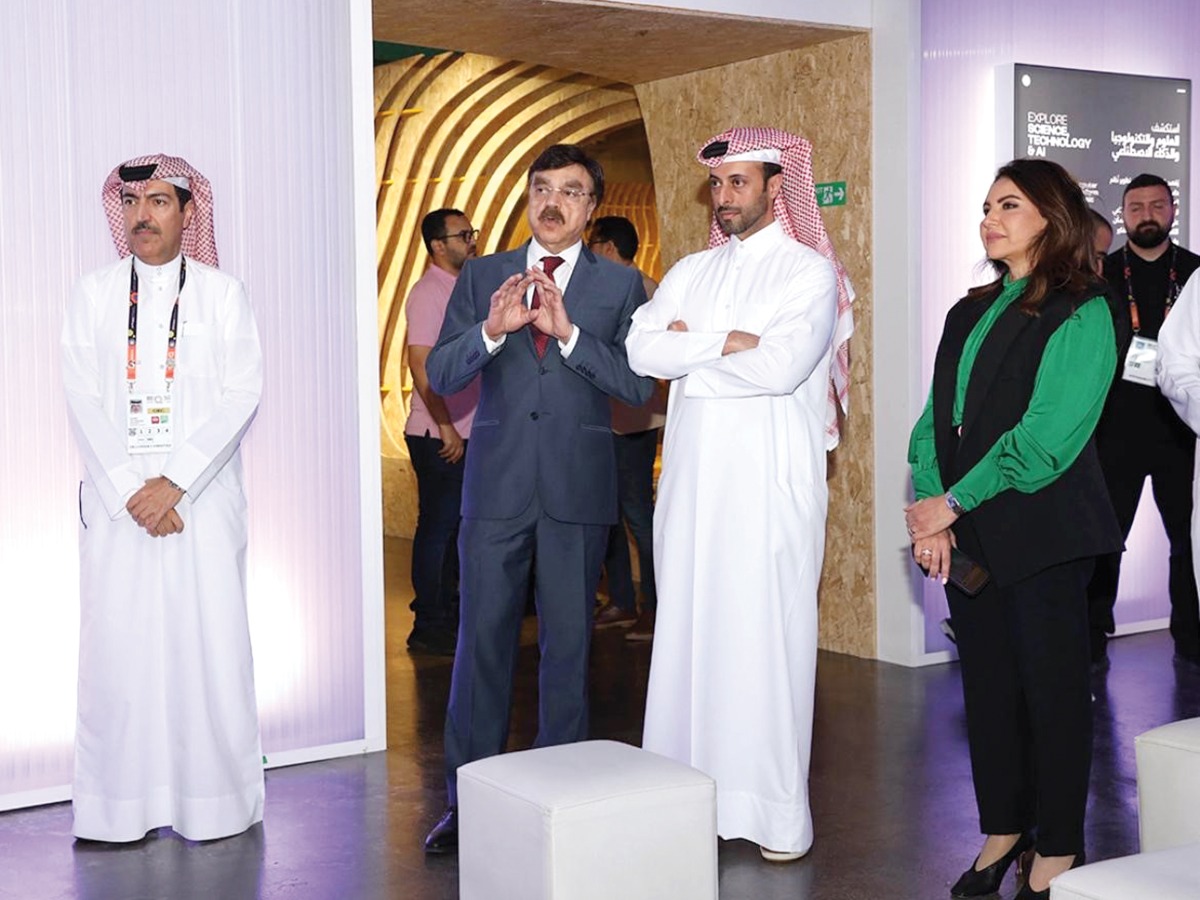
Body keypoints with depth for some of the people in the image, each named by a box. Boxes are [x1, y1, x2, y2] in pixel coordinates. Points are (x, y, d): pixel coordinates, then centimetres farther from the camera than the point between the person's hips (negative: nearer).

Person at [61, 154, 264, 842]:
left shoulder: (222, 294, 5)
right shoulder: (93, 295, 9)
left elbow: (242, 395, -4)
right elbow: (84, 401, 2)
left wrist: (174, 484, -12)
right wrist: (131, 491, -9)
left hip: (202, 498, -1)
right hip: (118, 502, 1)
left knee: (210, 644, -2)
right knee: (118, 648, 0)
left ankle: (215, 804, 7)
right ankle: (122, 809, 7)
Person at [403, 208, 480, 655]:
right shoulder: (428, 292, -13)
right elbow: (422, 366, -19)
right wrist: (446, 429, -19)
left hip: (463, 433, 8)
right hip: (439, 436, -8)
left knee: (455, 526, 15)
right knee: (437, 528, -2)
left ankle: (449, 614, 25)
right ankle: (429, 627, 7)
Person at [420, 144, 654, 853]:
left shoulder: (620, 284, 6)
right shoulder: (482, 275, 10)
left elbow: (638, 384, -4)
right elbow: (441, 375, 2)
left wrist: (568, 331, -16)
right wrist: (491, 329, -16)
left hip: (579, 487, -1)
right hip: (496, 482, 1)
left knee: (569, 643, 6)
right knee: (482, 641, 2)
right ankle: (467, 801, 12)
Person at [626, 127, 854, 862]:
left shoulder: (810, 273, -2)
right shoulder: (692, 272, 14)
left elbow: (784, 365, -18)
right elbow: (643, 349, 0)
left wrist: (689, 347, -5)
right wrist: (727, 343, -12)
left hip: (771, 481, -5)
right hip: (694, 475, 5)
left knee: (767, 636, -4)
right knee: (690, 629, 5)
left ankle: (776, 812, 3)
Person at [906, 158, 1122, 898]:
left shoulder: (1082, 316, -8)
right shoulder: (971, 314, 14)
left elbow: (1044, 438, -16)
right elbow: (935, 421, 8)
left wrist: (952, 504, -15)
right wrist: (930, 515, -6)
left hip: (1043, 532, -6)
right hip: (968, 535, 7)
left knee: (1053, 685, 2)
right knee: (987, 684, 12)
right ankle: (1003, 829, 25)